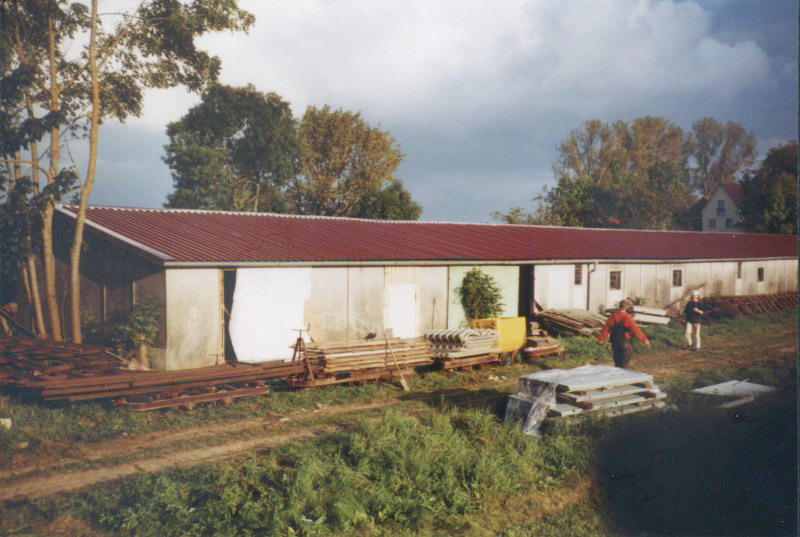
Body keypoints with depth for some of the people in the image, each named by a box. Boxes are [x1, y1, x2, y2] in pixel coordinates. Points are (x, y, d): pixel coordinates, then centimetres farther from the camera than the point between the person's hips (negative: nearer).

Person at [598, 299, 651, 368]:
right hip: (625, 343, -6)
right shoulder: (627, 318, -17)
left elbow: (606, 328, 1)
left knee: (617, 361, 18)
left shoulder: (612, 316, 0)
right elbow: (635, 330, -16)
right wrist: (644, 339, -8)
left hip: (615, 342, 6)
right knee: (624, 364, 2)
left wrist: (601, 339, 8)